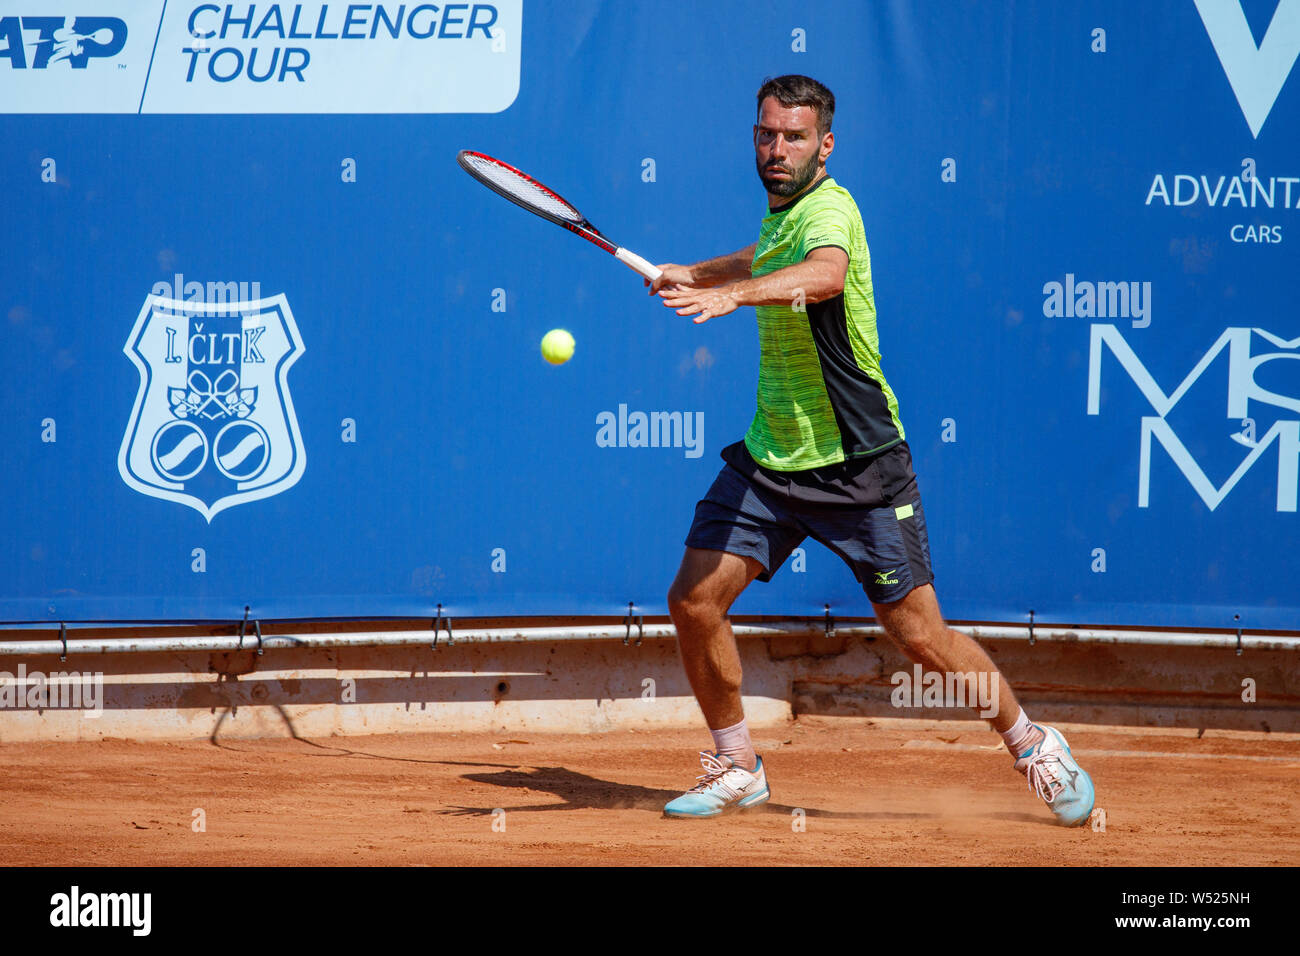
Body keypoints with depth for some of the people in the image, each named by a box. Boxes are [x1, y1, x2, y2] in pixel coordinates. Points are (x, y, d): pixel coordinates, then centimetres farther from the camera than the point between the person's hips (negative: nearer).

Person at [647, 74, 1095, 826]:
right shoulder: (782, 212, 7)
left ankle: (1032, 744, 19)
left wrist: (733, 293, -61)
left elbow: (825, 273, -46)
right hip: (770, 456, 7)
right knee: (694, 601, -6)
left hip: (857, 467, -7)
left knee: (921, 636, -4)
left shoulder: (828, 211, -20)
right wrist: (696, 273, 26)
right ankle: (737, 766, 13)